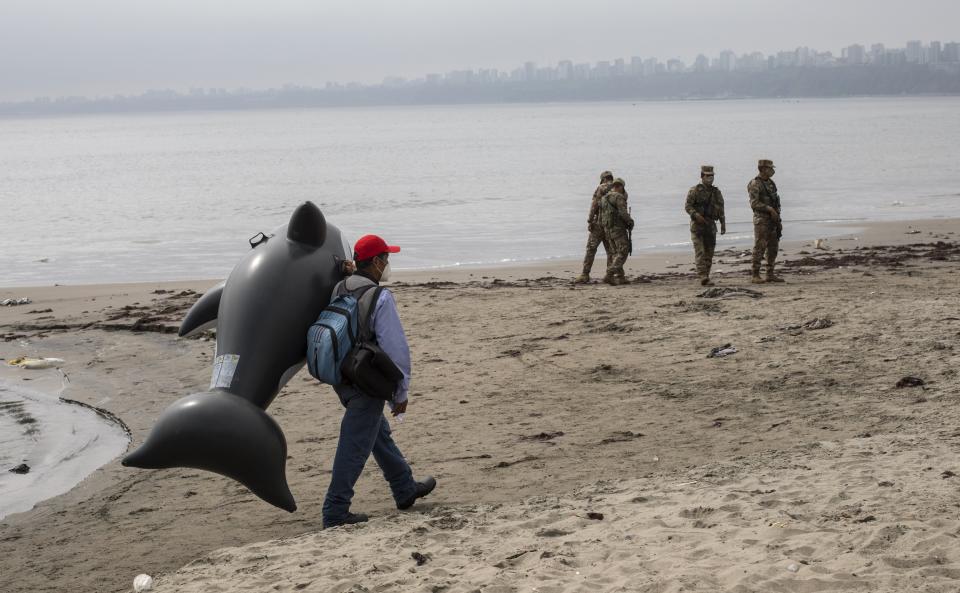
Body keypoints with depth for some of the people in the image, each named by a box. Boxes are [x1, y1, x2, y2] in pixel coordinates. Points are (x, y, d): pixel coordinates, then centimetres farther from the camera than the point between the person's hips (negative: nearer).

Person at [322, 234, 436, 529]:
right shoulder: (380, 297, -19)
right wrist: (400, 393, -10)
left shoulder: (338, 289, 2)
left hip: (342, 379, 8)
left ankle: (405, 489, 38)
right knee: (355, 447, -1)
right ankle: (335, 513, 2)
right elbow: (396, 349, -19)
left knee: (380, 434, 23)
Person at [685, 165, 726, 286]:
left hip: (711, 225, 5)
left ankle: (706, 277, 12)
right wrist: (696, 215, -24)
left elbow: (721, 209, 16)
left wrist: (723, 224, 10)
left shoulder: (716, 192, 12)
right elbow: (688, 206, -8)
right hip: (697, 225, -5)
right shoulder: (695, 190, -4)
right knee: (700, 253, -13)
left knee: (709, 253, 5)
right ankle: (703, 278, -22)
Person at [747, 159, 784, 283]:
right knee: (759, 248, -8)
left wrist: (778, 220, 15)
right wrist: (769, 209, -25)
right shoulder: (755, 184, -11)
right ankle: (755, 275, -5)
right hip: (761, 220, -8)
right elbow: (754, 204, -19)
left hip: (772, 220, 8)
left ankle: (770, 274, 14)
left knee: (773, 248, 9)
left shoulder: (770, 183, 14)